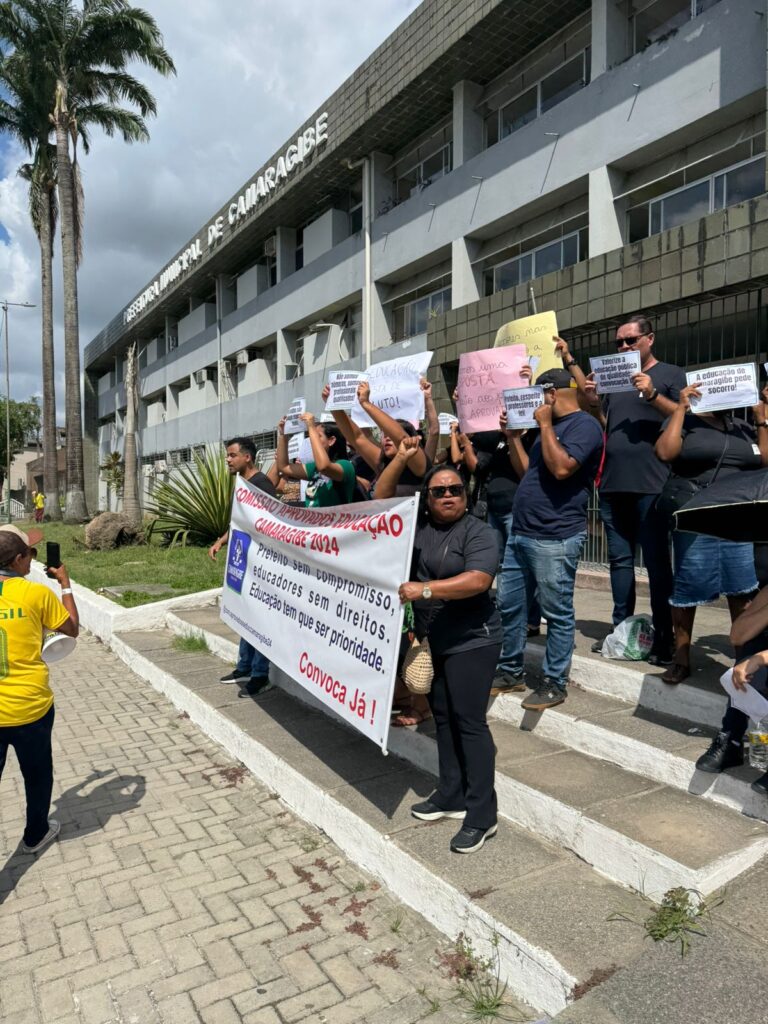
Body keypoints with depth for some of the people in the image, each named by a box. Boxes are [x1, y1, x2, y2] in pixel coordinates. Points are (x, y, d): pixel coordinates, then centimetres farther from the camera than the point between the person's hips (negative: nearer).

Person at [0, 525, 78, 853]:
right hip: (30, 709, -2)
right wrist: (65, 584, 11)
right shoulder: (35, 593, -13)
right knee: (37, 774, 21)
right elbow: (72, 629, 2)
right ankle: (35, 834, 42)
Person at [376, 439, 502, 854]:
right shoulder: (418, 523, 6)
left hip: (471, 642, -7)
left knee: (469, 721, -5)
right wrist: (401, 458, -6)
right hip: (432, 641, 7)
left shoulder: (478, 532, -12)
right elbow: (382, 498, 6)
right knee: (443, 717, 14)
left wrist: (425, 589, -31)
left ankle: (482, 815, 3)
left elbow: (478, 580, -25)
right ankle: (451, 795, 27)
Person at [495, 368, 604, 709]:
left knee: (558, 614, 0)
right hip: (520, 533, 10)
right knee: (509, 606, 12)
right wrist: (514, 435, 16)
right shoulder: (550, 426, 22)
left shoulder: (584, 425, -7)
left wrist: (544, 424, -12)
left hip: (554, 538, -10)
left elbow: (561, 467, -22)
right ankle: (511, 671, 25)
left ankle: (554, 684, 10)